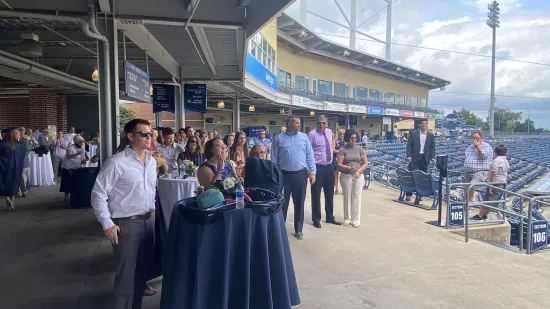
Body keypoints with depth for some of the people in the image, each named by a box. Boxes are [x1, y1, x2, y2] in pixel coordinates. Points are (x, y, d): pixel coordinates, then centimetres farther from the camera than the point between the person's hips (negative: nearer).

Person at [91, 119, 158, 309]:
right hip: (126, 224, -6)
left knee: (144, 268, 17)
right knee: (126, 272, 4)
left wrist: (153, 212, 12)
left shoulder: (152, 161, 6)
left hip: (149, 221, 7)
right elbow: (99, 194, -12)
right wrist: (107, 224, -14)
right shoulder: (116, 163, -14)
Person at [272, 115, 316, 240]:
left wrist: (312, 172, -3)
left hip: (301, 174, 1)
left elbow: (310, 156, 4)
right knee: (283, 202, 6)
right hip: (284, 174, -1)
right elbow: (274, 158, 2)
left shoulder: (304, 137, 4)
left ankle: (298, 229, 22)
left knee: (299, 203, 9)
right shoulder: (280, 139, 1)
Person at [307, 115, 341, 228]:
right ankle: (316, 219, 17)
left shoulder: (329, 132, 7)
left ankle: (330, 217, 30)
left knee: (330, 194, 15)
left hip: (329, 167, 6)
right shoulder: (312, 134, -12)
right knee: (316, 195, 3)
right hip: (317, 167, -6)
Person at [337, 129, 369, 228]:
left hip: (358, 176, 1)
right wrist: (349, 168, -22)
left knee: (357, 197, 1)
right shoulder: (342, 150, 0)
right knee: (347, 197, 5)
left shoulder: (360, 149, 6)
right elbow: (339, 164, -6)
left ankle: (356, 219, 9)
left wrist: (359, 171, -11)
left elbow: (365, 163, 5)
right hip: (346, 176, -1)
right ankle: (347, 218, 18)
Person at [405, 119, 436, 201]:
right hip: (414, 157, -2)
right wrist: (409, 156, -10)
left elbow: (432, 147, 9)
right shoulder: (413, 133, 4)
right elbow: (409, 145, 0)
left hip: (425, 158, 2)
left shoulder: (431, 135, 8)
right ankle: (408, 194, 0)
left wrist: (432, 157, -4)